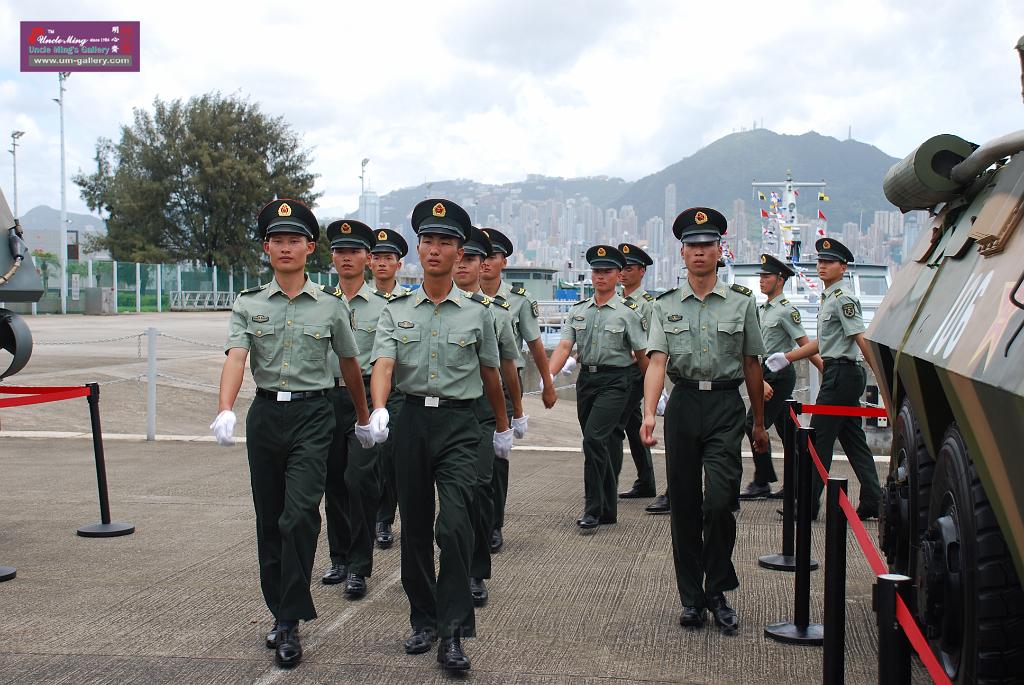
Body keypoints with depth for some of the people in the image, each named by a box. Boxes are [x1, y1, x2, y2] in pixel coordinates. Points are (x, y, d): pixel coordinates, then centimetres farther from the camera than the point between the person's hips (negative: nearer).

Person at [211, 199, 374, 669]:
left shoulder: (331, 306, 2)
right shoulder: (248, 305, 4)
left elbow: (349, 364, 14)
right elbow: (235, 357, -10)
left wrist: (363, 418, 23)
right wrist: (225, 411, -27)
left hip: (313, 415, -3)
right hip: (265, 414, 3)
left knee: (299, 516, -15)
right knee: (269, 520, 11)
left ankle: (289, 622, -7)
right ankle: (280, 612, 26)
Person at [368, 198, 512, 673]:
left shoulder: (478, 311, 3)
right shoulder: (396, 311, 5)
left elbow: (490, 374, 13)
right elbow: (383, 364, -9)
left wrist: (502, 427, 22)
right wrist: (379, 409, -28)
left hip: (459, 425, -2)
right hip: (411, 421, 3)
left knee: (454, 525, -15)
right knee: (414, 527, 10)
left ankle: (452, 634, -10)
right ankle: (424, 620, 25)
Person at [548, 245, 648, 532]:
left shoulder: (629, 311, -4)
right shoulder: (578, 310, 8)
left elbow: (642, 355, -1)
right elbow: (564, 346, -1)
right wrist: (548, 377, -16)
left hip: (615, 381, -5)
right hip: (586, 379, 5)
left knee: (594, 439, -18)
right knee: (603, 444, 13)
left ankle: (593, 510, -11)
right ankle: (608, 509, 24)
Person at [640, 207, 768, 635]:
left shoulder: (741, 303, 5)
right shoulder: (666, 306, 6)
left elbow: (752, 365, 11)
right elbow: (657, 360, -6)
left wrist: (759, 423, 15)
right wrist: (649, 413, -21)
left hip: (726, 406, -1)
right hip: (683, 404, 2)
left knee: (719, 501, -13)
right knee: (684, 504, 6)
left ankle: (718, 594, 7)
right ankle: (691, 598, 18)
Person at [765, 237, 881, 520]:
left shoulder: (843, 298, -12)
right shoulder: (828, 299, 18)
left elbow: (862, 339, -19)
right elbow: (823, 342, 25)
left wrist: (881, 376, -23)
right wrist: (785, 358, 25)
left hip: (841, 374, -10)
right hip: (843, 375, 10)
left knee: (819, 438, -5)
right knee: (853, 440, 11)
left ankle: (808, 503, 1)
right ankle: (872, 501, 14)